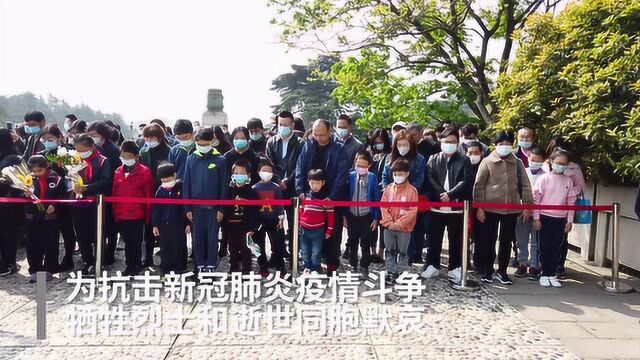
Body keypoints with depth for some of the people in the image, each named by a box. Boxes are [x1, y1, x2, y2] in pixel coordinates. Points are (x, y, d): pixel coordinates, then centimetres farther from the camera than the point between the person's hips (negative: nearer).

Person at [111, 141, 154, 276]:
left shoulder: (144, 171, -6)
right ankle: (130, 265, 26)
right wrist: (114, 212, 8)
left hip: (137, 215, -4)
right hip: (121, 215, 5)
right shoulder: (118, 172, 8)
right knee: (127, 242, 14)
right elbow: (114, 193, 10)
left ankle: (137, 265, 20)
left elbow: (149, 194, -5)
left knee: (136, 242, 6)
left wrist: (148, 214, -5)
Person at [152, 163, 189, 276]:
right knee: (165, 249, 10)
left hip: (178, 224, -3)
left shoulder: (181, 188, -6)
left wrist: (188, 223, -6)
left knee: (179, 247, 5)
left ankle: (180, 270, 16)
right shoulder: (160, 190, 3)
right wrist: (155, 224, 2)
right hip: (163, 225, 3)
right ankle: (166, 270, 20)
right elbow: (156, 208, 6)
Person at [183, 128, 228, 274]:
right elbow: (186, 184, 3)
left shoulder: (220, 160, -4)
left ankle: (211, 266, 16)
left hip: (213, 207, -2)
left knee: (212, 237, 5)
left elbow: (224, 186, -2)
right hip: (196, 207, 2)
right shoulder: (191, 159, 1)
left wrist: (221, 209, -5)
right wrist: (187, 208, 0)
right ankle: (199, 265, 20)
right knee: (197, 237, 8)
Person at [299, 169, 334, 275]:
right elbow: (300, 211, 11)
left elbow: (330, 214, -5)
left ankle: (315, 269, 19)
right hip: (304, 229, 3)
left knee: (316, 251, 6)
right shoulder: (305, 196, 1)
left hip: (318, 230, -3)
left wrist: (329, 230, -5)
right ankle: (306, 267, 29)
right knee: (305, 250, 14)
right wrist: (298, 224, 10)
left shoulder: (325, 197, -8)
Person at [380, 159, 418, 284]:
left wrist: (398, 224, -15)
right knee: (389, 251, 12)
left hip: (404, 229, -3)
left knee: (403, 252, 7)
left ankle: (400, 275, 17)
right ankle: (390, 273, 24)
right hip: (388, 228, 4)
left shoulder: (412, 190, -8)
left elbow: (412, 211, -12)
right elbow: (383, 206, 2)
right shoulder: (388, 188, 3)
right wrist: (389, 222, -9)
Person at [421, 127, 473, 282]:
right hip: (437, 206, 1)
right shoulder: (433, 159, 9)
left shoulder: (464, 160, 6)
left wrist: (450, 195, -16)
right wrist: (442, 194, -15)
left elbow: (466, 181, -5)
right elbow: (429, 179, -3)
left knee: (455, 240, 7)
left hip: (456, 207, -1)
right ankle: (432, 266, 19)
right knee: (435, 238, 8)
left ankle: (455, 268, 17)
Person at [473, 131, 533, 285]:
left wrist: (527, 206, 1)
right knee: (489, 241, 5)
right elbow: (479, 185, -2)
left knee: (506, 241, 9)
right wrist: (479, 207, -7)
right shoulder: (487, 161, -2)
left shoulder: (517, 163, 5)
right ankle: (487, 271, 18)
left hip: (511, 209, 2)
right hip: (490, 208, -2)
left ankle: (502, 271, 22)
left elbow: (525, 185, 7)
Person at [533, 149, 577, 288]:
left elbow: (571, 201, 7)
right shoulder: (544, 178, -5)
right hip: (545, 218, -3)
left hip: (561, 219, 3)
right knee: (545, 247, 3)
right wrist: (536, 218, -8)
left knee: (556, 248, 7)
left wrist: (570, 221, 4)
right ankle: (544, 274, 13)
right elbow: (536, 199, -6)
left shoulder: (568, 180, 5)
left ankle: (552, 274, 16)